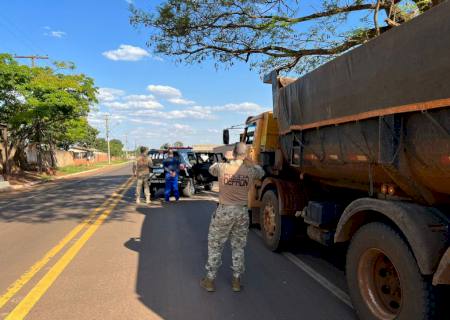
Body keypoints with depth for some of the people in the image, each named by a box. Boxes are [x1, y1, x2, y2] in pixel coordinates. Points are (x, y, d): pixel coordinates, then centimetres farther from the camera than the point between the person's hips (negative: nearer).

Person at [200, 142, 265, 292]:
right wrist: (251, 163, 32)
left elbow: (211, 169, 13)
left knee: (215, 246, 13)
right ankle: (236, 280, 26)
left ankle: (210, 280, 22)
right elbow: (261, 172, 18)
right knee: (238, 247, 16)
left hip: (224, 211, -2)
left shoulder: (222, 167, -11)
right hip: (242, 212, 2)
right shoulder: (251, 170, -6)